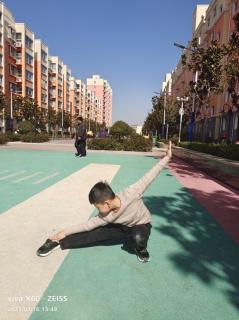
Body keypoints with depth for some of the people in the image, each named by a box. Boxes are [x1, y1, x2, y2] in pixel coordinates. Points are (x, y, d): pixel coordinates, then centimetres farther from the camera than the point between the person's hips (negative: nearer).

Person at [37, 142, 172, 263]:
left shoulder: (130, 194, -37)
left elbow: (148, 178, -34)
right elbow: (87, 225, -10)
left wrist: (167, 158, -34)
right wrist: (65, 233, -6)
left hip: (142, 225, -3)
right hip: (123, 227, 3)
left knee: (138, 238, -39)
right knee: (95, 234, -12)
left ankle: (141, 248, -4)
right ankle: (58, 243, -1)